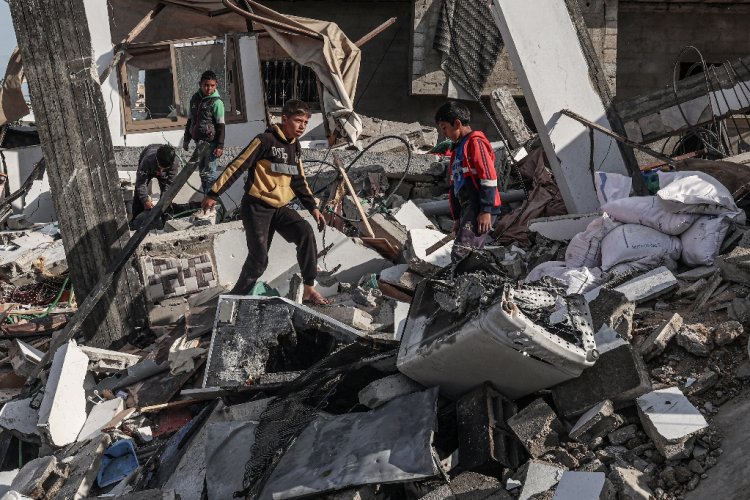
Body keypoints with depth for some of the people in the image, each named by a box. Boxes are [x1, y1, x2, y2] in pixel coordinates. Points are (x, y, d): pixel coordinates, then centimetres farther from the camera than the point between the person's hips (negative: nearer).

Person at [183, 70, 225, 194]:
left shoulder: (216, 102, -10)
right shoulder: (195, 98, 9)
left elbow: (221, 126, -11)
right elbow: (190, 120, 18)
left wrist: (220, 146, -15)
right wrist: (186, 139, 19)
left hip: (210, 142, -7)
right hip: (198, 141, 7)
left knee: (209, 172, -8)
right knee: (202, 171, 13)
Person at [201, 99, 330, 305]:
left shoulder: (295, 147, 10)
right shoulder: (266, 140, -13)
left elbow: (299, 181, 19)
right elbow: (237, 166, -13)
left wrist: (313, 207, 10)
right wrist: (213, 194, -13)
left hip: (279, 208, 6)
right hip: (256, 207, -6)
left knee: (305, 232, -18)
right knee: (259, 259, -6)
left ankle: (309, 289, -12)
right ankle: (237, 296, 15)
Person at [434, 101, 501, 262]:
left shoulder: (476, 142, -6)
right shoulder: (458, 149, 24)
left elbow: (489, 178, -14)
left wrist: (486, 211, -19)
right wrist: (457, 217, 23)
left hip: (480, 210, -10)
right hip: (468, 209, 10)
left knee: (460, 254, -21)